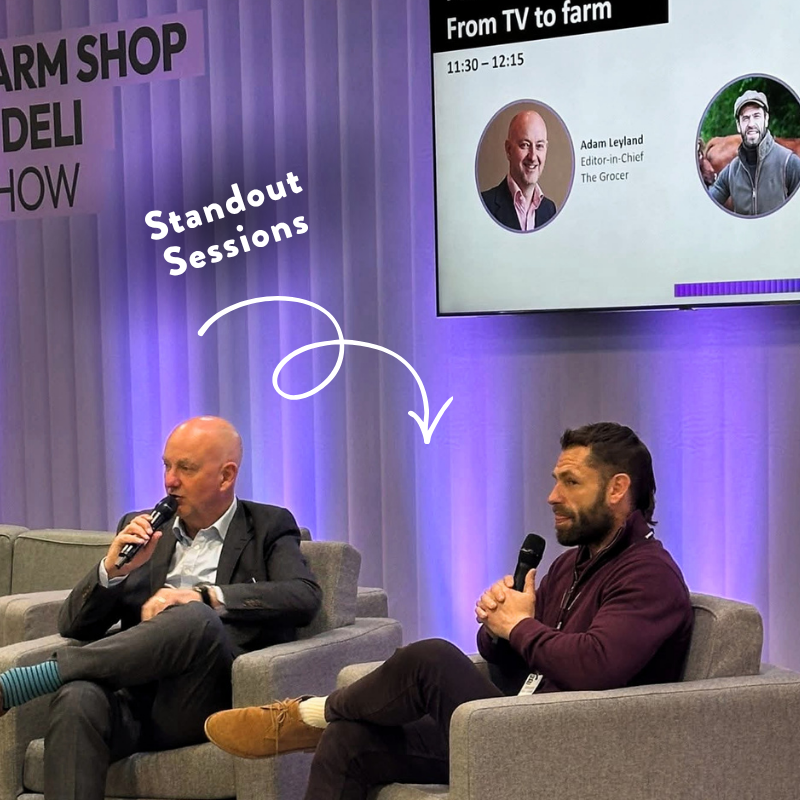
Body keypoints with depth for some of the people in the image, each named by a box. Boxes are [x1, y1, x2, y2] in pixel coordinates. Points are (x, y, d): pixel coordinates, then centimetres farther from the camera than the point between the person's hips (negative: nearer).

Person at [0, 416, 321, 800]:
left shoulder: (269, 528, 15)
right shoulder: (142, 530, 23)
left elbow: (305, 597, -6)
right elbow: (73, 625, 18)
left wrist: (203, 595, -16)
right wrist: (111, 569, -2)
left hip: (205, 706, -2)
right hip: (134, 698, 3)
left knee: (197, 619, -34)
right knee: (77, 698, -34)